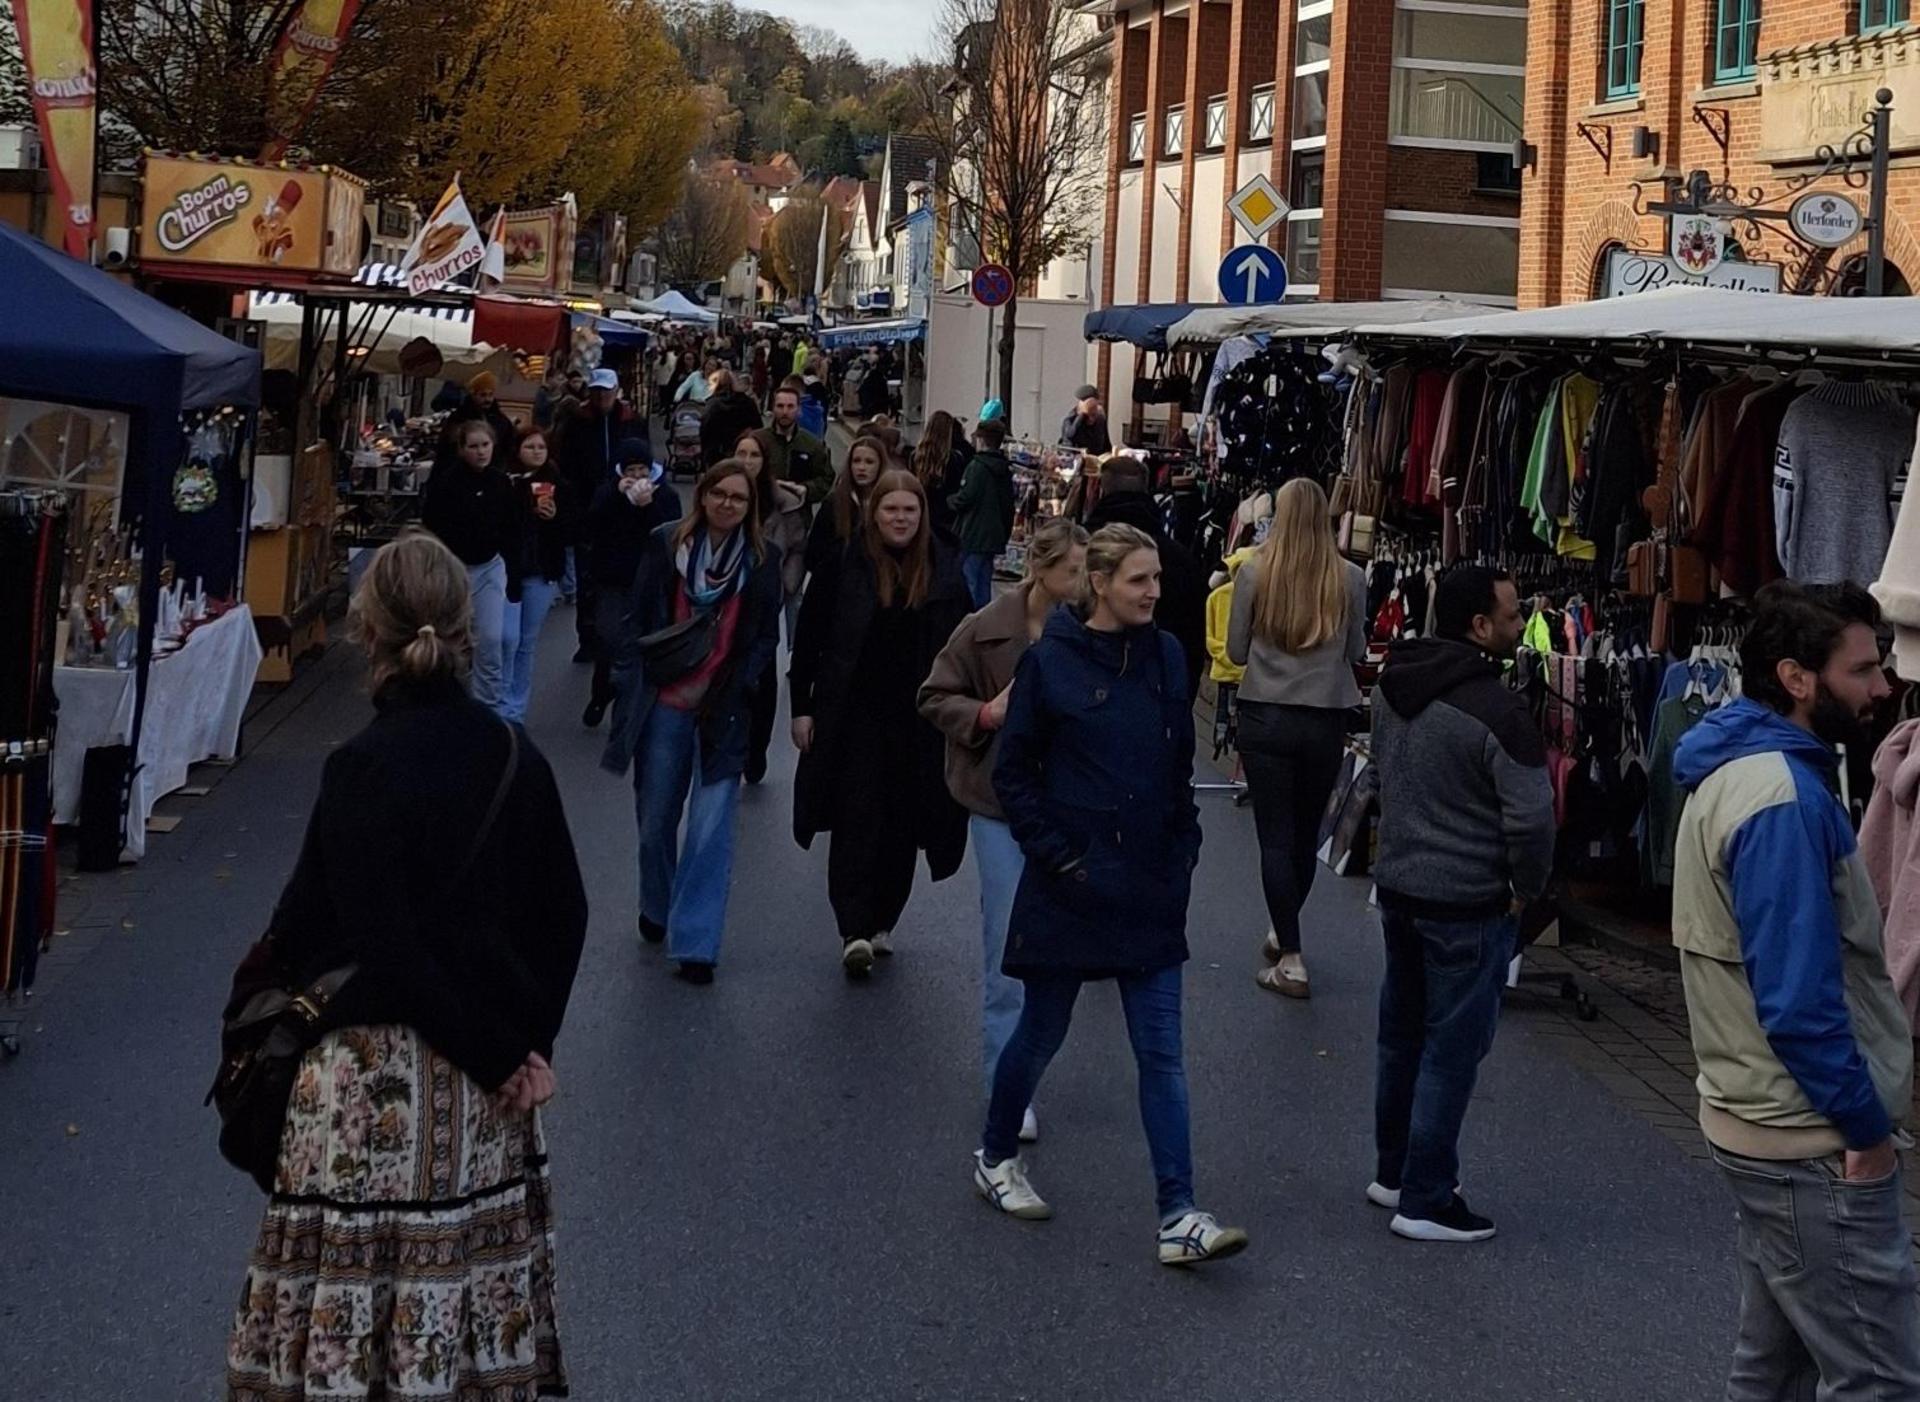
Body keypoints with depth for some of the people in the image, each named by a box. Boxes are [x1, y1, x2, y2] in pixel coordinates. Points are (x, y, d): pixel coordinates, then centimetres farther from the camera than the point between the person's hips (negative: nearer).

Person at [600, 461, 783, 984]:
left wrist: (738, 686, -7)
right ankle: (656, 909, 39)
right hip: (663, 705, 1)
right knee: (655, 818, 14)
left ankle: (695, 943, -4)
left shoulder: (763, 559, 1)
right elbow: (636, 618, 3)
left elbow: (767, 637, 7)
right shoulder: (664, 544, 0)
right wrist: (631, 681, -5)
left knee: (712, 828, -8)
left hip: (725, 711, -1)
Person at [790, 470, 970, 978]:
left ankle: (882, 923, 23)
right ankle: (854, 930, -11)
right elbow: (808, 640, 1)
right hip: (854, 716, -2)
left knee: (902, 826, 9)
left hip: (918, 722, 3)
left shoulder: (944, 572, 2)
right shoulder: (843, 565, -4)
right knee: (857, 820, -8)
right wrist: (801, 707, -2)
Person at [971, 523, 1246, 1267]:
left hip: (1149, 890, 4)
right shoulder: (1050, 661, -9)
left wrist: (1182, 854, 6)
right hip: (1070, 887, -3)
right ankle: (995, 1156, 36)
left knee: (1161, 1052, 0)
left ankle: (1179, 1218, -1)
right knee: (1043, 1032, 12)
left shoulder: (1164, 657, 3)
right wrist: (1057, 858, -10)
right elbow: (1013, 773, -5)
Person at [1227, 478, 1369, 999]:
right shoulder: (1349, 579, -5)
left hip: (1265, 717, -2)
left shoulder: (1254, 575, -8)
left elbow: (1235, 650, 0)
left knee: (1276, 837, 2)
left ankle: (1290, 960, -1)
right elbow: (1356, 652, 5)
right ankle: (1283, 933, 34)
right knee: (1306, 834, 18)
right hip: (1326, 721, 2)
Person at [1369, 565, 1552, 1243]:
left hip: (1396, 885, 8)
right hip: (1467, 903, -8)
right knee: (1451, 1049, 1)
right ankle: (1426, 1202, 7)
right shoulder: (1496, 711, -23)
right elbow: (1531, 818, -22)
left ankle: (1393, 1172, 33)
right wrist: (1527, 888, -6)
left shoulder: (1392, 686, 2)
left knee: (1402, 1036, 19)